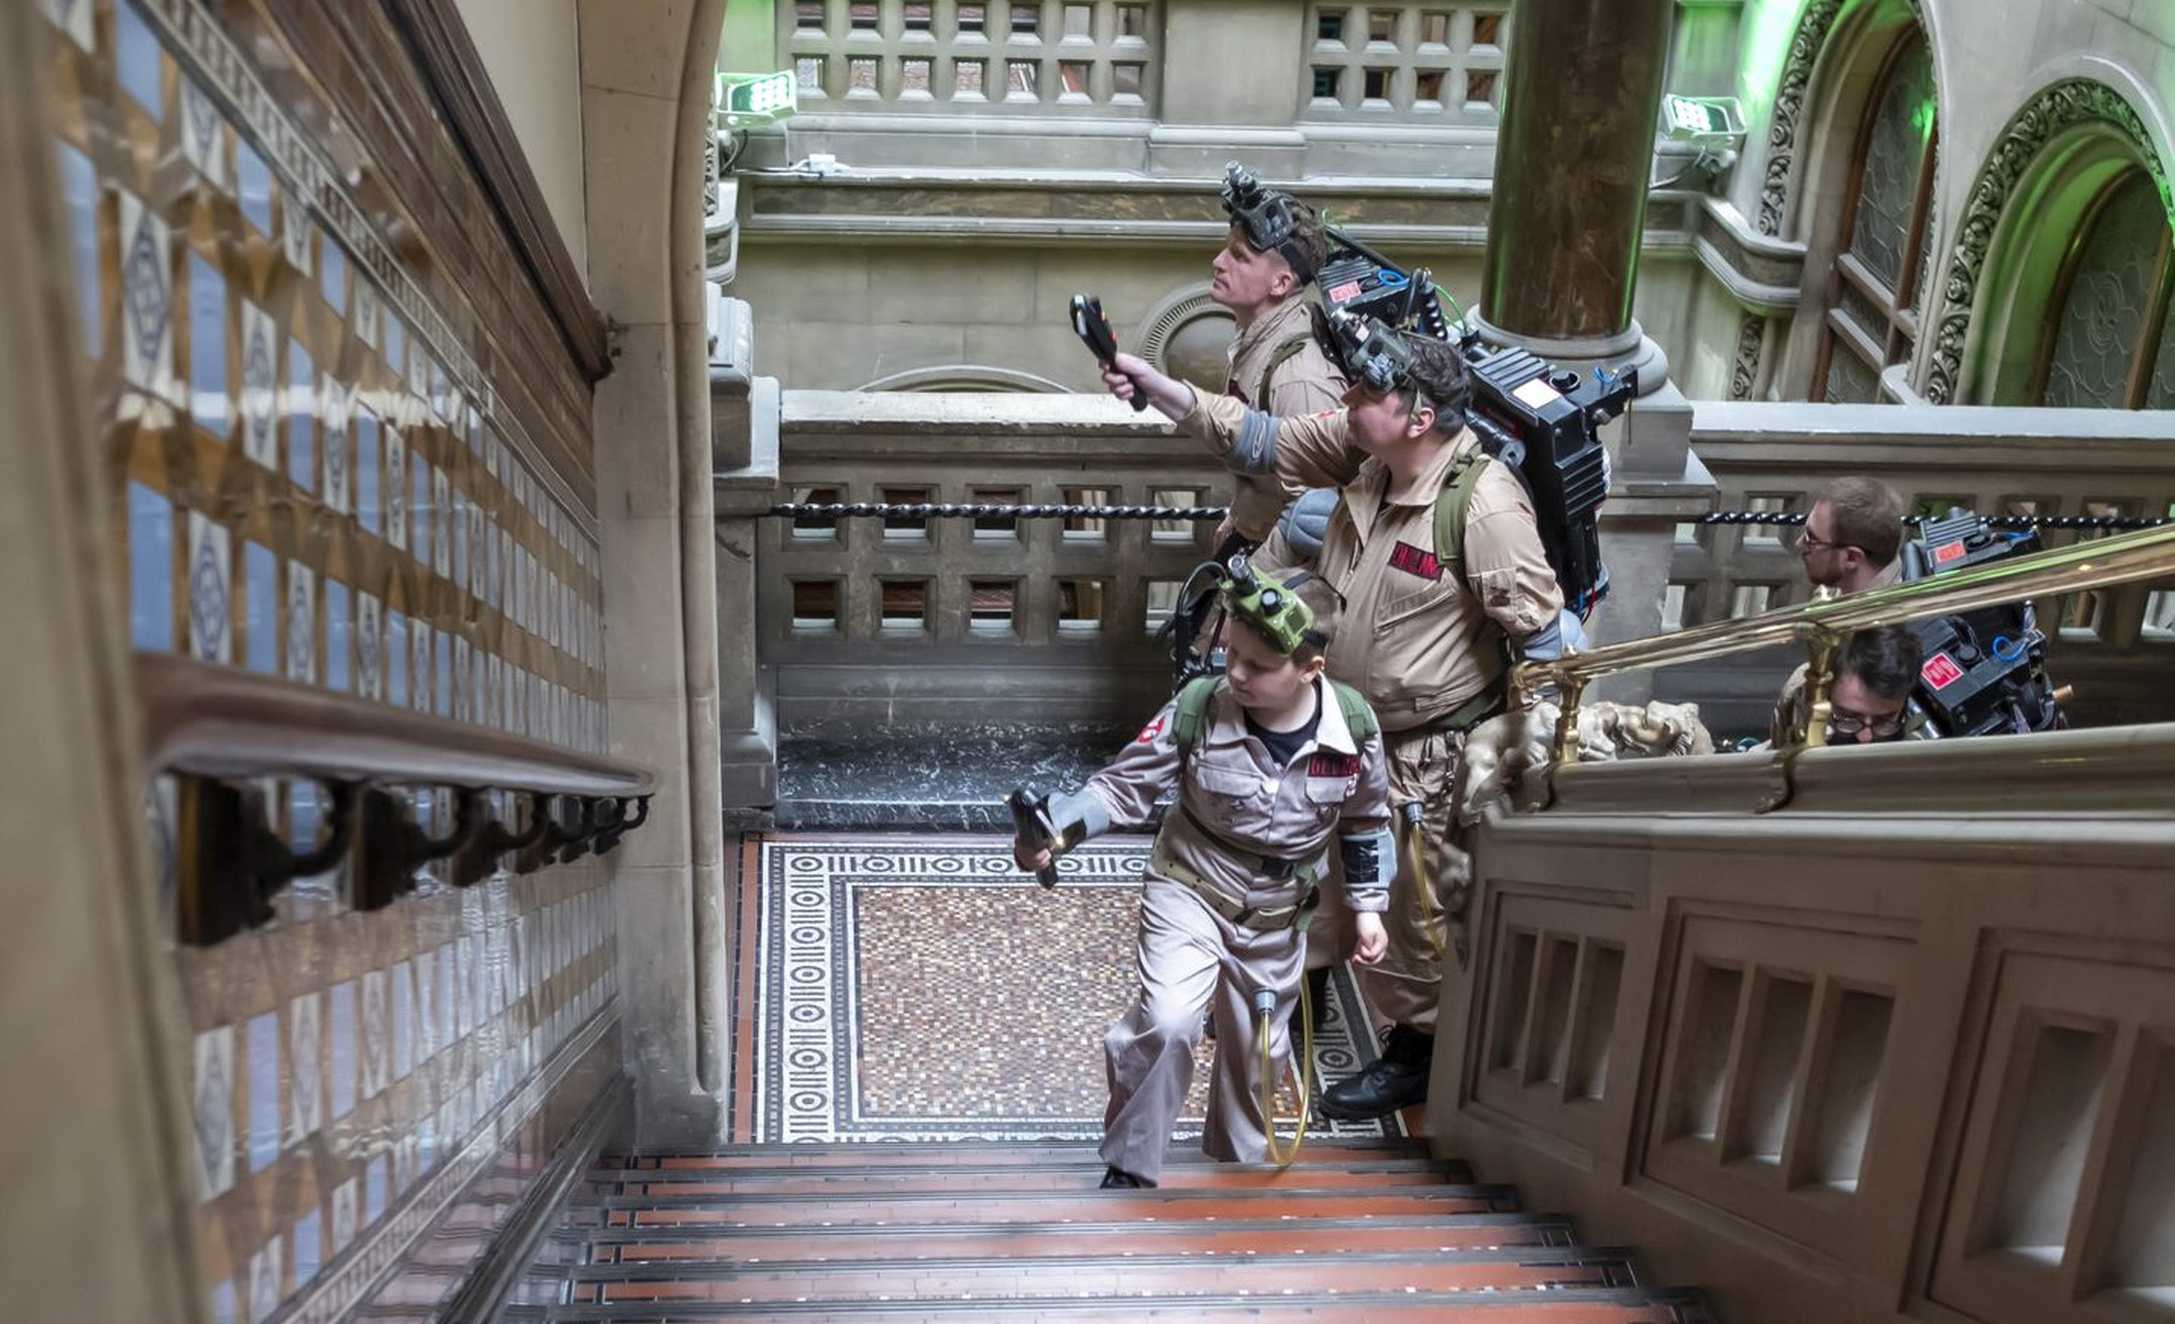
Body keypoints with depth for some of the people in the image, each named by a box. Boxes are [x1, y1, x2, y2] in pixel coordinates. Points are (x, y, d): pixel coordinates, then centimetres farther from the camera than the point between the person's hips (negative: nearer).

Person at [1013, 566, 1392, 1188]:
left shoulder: (1354, 724, -17)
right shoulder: (1199, 707, -24)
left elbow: (1366, 821, 2)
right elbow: (1126, 785, -15)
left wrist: (1367, 906, 3)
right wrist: (1057, 829, -31)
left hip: (1278, 911, 3)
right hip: (1190, 888, -3)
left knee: (1258, 1045, 18)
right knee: (1166, 1021, -23)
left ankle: (1239, 1159, 46)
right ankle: (1130, 1165, 0)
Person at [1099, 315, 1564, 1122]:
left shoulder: (1484, 505, -29)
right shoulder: (1361, 450, -9)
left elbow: (1540, 633, -22)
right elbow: (1263, 442, 2)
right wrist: (1161, 390, -6)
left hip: (1423, 753, -8)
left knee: (1406, 905, 8)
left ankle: (1417, 1052, 31)